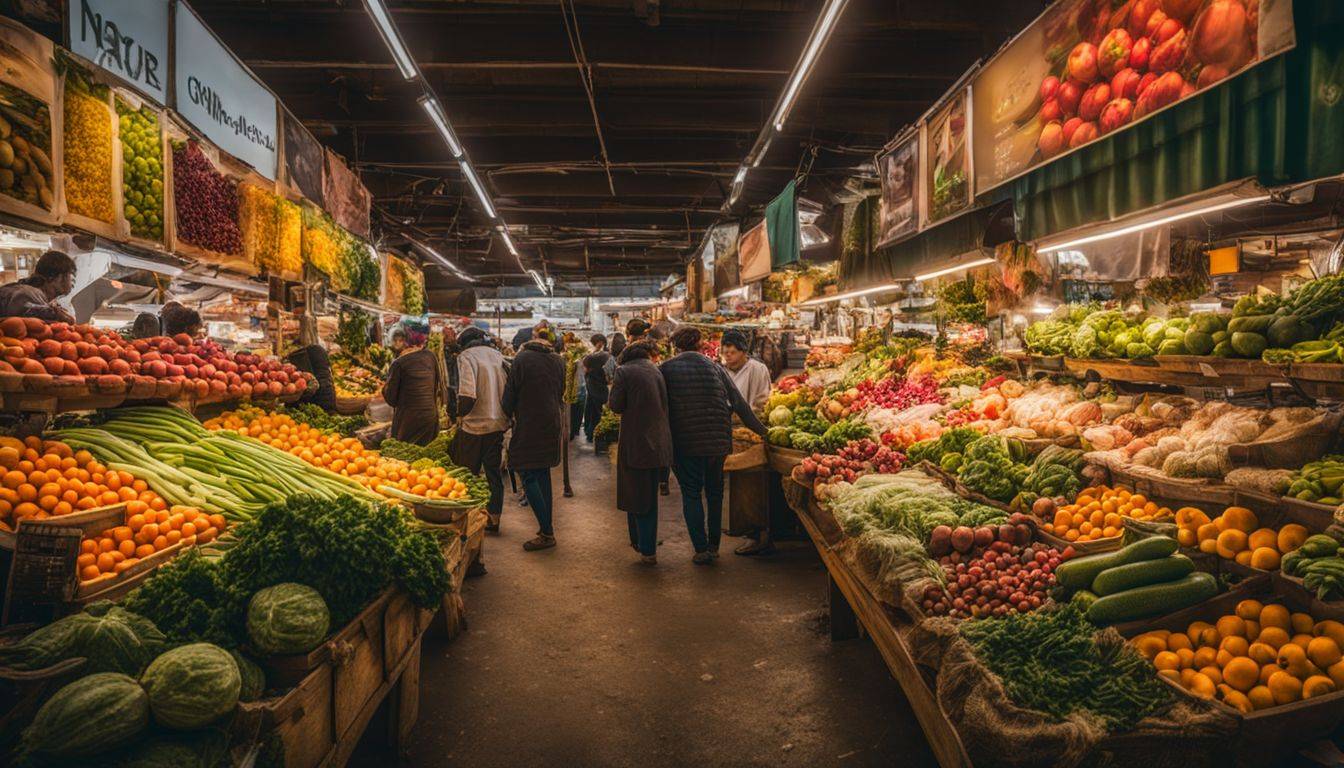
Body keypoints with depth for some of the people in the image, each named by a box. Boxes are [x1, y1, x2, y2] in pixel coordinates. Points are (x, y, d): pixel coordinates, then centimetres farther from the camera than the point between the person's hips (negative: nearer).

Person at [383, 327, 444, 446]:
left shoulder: (398, 363, -12)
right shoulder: (430, 356, 1)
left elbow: (390, 399, -6)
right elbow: (438, 386, 9)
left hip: (408, 419, -5)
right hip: (431, 416, 5)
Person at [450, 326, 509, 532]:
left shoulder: (466, 356, -9)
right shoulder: (497, 355, 9)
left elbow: (468, 395, -22)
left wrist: (460, 415, -6)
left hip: (476, 425, -6)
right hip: (499, 423, 6)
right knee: (494, 472, 15)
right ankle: (494, 518, 22)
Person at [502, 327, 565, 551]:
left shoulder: (522, 359, -10)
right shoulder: (558, 361, 5)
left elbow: (510, 393, -5)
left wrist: (508, 415, 12)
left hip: (529, 426, -6)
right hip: (552, 424, 6)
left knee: (528, 476, -2)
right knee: (543, 474, 16)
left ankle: (547, 533, -4)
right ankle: (547, 526, 21)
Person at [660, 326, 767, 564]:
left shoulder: (666, 369, -2)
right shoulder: (715, 368, 5)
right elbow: (739, 403, 4)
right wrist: (761, 430, 12)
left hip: (684, 442, -3)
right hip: (717, 441, 3)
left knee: (691, 493, 7)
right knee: (714, 491, 17)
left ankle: (701, 548, 3)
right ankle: (714, 546, 25)